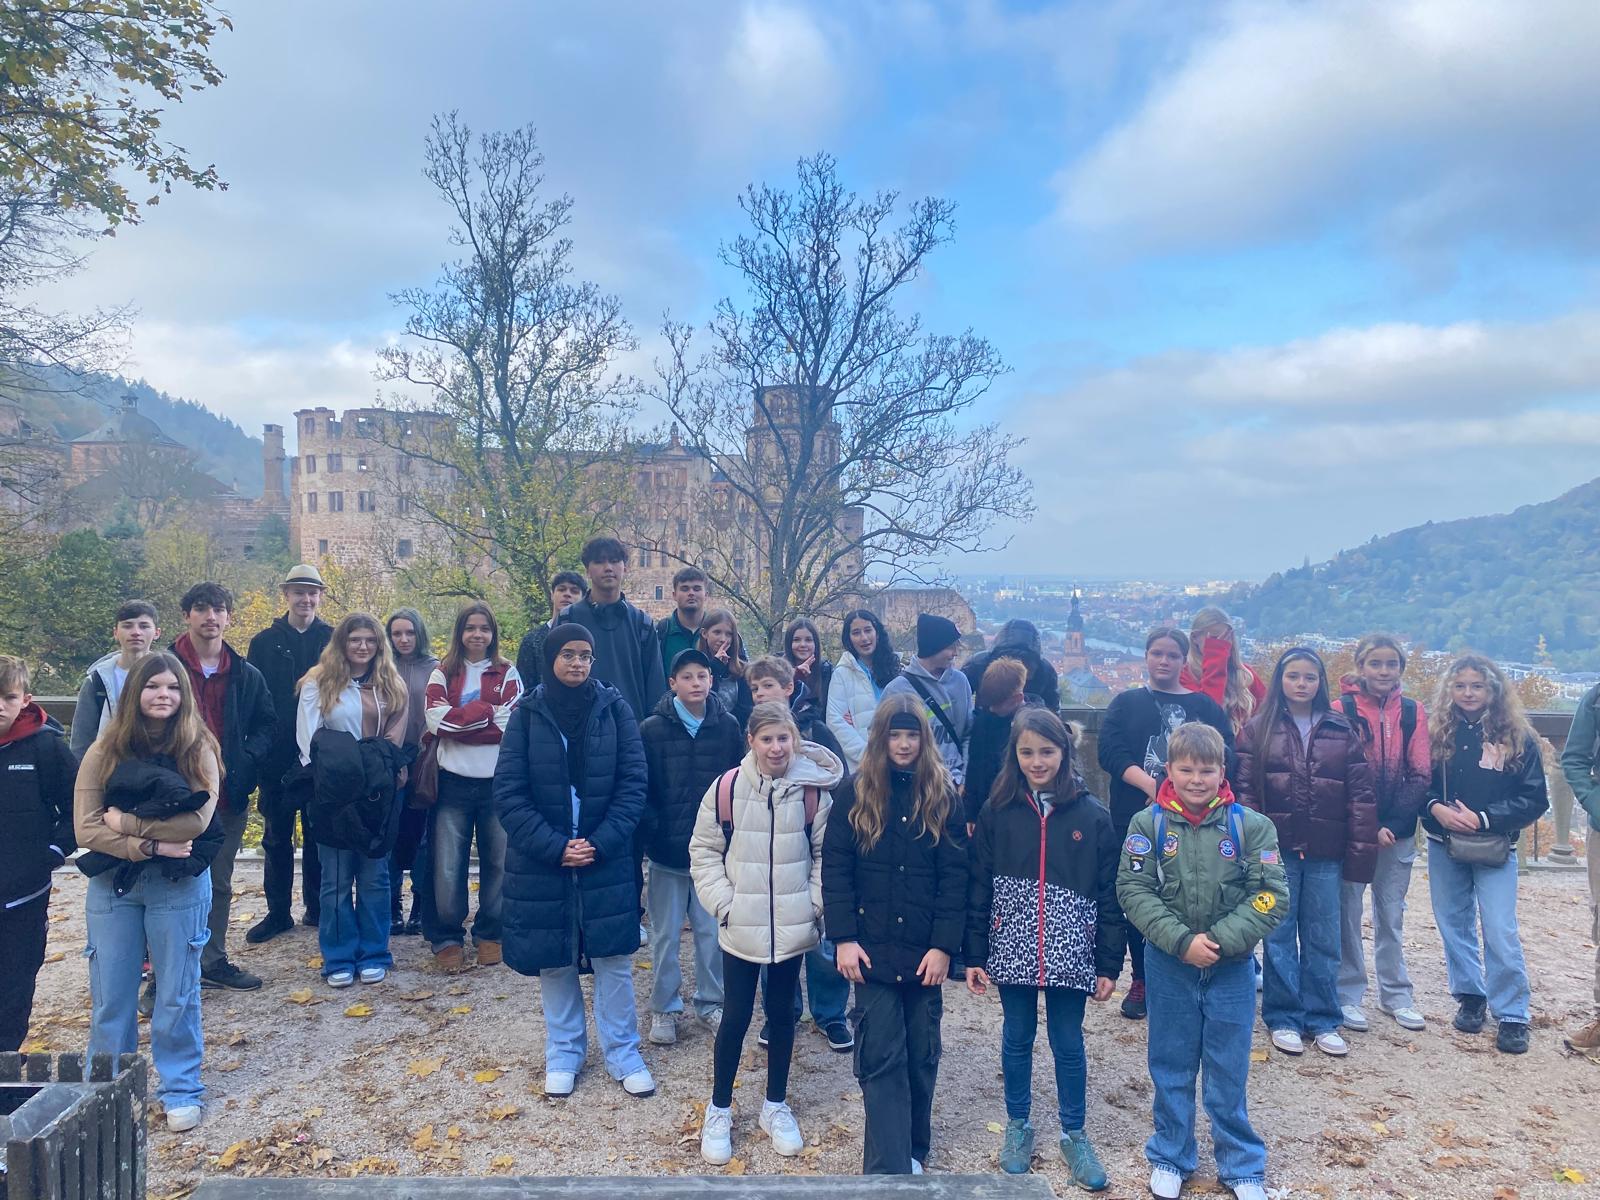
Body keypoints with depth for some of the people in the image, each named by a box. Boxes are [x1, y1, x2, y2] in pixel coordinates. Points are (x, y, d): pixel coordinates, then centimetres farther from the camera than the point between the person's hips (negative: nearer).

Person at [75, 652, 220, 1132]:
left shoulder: (199, 750, -5)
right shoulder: (104, 752, -1)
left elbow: (197, 820, -17)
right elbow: (86, 828, -7)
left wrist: (125, 821, -13)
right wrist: (150, 844, -17)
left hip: (179, 885, -2)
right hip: (112, 883, 2)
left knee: (177, 993, 8)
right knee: (110, 996, 12)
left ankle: (181, 1090, 23)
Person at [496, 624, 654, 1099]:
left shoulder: (613, 708, -3)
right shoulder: (527, 714, -4)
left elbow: (633, 782, -5)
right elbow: (508, 793, -7)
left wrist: (600, 842, -14)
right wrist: (555, 846, -14)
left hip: (606, 859, 0)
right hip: (541, 862, 0)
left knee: (614, 957, 4)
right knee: (554, 961, 11)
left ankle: (622, 1052, 22)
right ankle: (564, 1053, 29)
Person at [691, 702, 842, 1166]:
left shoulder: (813, 790, -7)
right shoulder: (727, 789, -10)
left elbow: (825, 855, 3)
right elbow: (704, 851, -2)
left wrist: (816, 905, -4)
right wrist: (723, 903, -9)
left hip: (792, 926, 1)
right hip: (741, 927, -1)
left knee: (782, 1013, 15)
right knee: (736, 1016, 6)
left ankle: (776, 1105, 33)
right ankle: (719, 1110, 26)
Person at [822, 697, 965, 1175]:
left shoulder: (943, 797, 1)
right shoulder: (855, 794, -1)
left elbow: (955, 877, -2)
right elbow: (835, 870, -3)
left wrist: (944, 945, -8)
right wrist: (843, 938, -11)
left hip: (926, 951, 2)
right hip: (873, 949, -1)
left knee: (921, 1055, 13)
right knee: (883, 1058, -2)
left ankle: (914, 1151, 31)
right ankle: (889, 1171, 2)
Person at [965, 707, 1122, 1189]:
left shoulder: (1092, 815, -4)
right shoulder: (997, 813, -2)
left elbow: (1109, 895, -1)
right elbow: (978, 888, 0)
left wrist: (1109, 965, -2)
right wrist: (974, 957, -1)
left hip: (1069, 954, -1)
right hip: (1013, 952, 1)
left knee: (1068, 1044, 11)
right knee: (1017, 1039, 15)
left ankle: (1074, 1135, 29)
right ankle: (1018, 1126, 33)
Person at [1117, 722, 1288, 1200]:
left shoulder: (1251, 826, -7)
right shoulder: (1147, 824, -7)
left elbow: (1271, 896, -10)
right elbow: (1133, 890, -10)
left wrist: (1220, 941, -18)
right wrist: (1182, 941, -19)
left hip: (1232, 968, 0)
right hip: (1168, 966, 0)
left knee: (1229, 1071, 12)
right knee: (1170, 1067, 14)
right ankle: (1170, 1157, 31)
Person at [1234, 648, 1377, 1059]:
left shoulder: (1341, 732, 6)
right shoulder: (1258, 730, 1)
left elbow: (1361, 794, 4)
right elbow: (1244, 789, -3)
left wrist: (1361, 851, -2)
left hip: (1325, 852, 1)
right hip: (1277, 849, -1)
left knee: (1323, 937, 9)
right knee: (1280, 935, 6)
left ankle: (1322, 1020, 21)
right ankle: (1283, 1019, 17)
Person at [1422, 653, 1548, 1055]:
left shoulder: (1517, 737, -5)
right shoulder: (1438, 732, 1)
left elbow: (1535, 799, -6)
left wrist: (1483, 818, -15)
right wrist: (1436, 807, -16)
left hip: (1494, 849, -3)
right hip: (1443, 847, 3)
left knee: (1501, 933, -5)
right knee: (1454, 926, 12)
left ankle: (1512, 1016, 9)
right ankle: (1469, 996, 29)